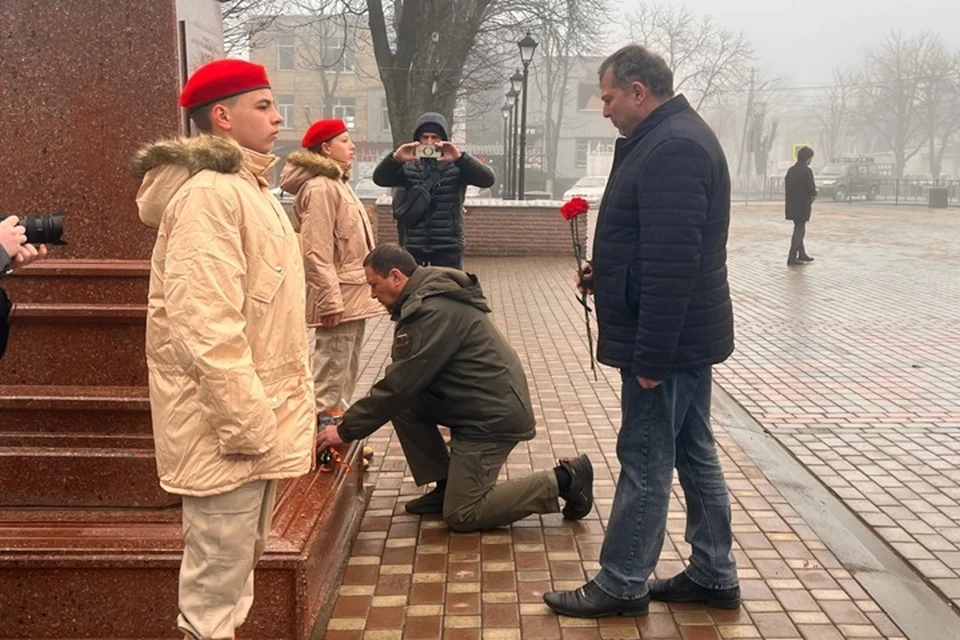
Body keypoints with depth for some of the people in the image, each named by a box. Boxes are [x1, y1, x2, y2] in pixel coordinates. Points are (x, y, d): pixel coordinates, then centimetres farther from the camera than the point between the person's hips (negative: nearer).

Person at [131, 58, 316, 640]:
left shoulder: (246, 188, 15)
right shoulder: (208, 194, -17)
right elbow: (206, 327, -25)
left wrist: (289, 410, 19)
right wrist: (245, 424, -22)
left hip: (257, 417, 10)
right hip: (229, 429, -10)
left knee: (238, 566, 22)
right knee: (216, 582, 3)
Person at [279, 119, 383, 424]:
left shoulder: (337, 183, 18)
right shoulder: (319, 188, -15)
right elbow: (316, 253, -22)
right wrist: (331, 300, -24)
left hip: (352, 294, 11)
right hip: (339, 297, -11)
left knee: (346, 371, 19)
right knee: (331, 370, -6)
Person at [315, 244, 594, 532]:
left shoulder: (432, 311, -22)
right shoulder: (427, 298, 11)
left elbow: (400, 385, -22)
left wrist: (346, 430, -13)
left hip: (494, 415, -10)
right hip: (479, 404, 10)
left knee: (460, 516, -4)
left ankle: (563, 480, 0)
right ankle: (447, 487, 11)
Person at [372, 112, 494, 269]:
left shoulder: (457, 167, -1)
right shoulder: (408, 168, 4)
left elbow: (487, 179, -15)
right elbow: (379, 178, -8)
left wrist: (460, 158, -30)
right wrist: (395, 158, -28)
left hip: (448, 247, -2)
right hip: (413, 246, 2)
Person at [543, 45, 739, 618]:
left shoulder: (671, 148, -19)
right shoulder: (676, 136, 15)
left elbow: (673, 263, -26)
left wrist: (650, 356, -24)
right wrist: (605, 275, 12)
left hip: (666, 339, -11)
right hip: (686, 334, 11)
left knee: (645, 461, 0)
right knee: (694, 453, 15)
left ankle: (622, 586, 13)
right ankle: (713, 575, 27)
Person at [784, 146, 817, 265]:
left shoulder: (791, 170, 7)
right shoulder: (807, 171, -15)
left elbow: (786, 187, 10)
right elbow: (812, 190, -16)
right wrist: (814, 192, 5)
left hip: (792, 205, 7)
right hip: (802, 205, -7)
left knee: (799, 229, 19)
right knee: (799, 230, 0)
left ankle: (802, 254, 28)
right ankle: (792, 258, -1)